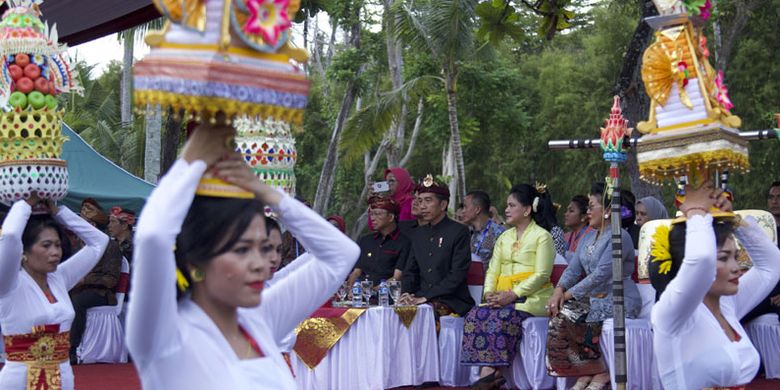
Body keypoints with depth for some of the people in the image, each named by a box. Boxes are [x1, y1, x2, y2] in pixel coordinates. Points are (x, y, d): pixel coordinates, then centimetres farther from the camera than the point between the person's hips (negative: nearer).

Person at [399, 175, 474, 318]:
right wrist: (406, 293, -3)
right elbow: (410, 271, 19)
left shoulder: (459, 232, -3)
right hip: (420, 299, 5)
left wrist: (425, 297, -16)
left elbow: (457, 274, -10)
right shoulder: (418, 234, 18)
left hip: (453, 301, -5)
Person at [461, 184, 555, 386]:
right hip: (503, 297, 6)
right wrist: (489, 292, -6)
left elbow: (542, 274, -9)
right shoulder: (504, 237, 23)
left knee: (503, 317, -34)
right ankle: (487, 372, -31)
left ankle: (491, 372, -32)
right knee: (476, 315, -23)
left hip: (531, 296, -6)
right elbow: (492, 270, 16)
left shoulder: (542, 236, 1)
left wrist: (514, 294, -19)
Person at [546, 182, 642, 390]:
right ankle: (586, 373, -5)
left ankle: (600, 372, -7)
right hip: (594, 298, 8)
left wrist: (569, 294, -19)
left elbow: (602, 274, -20)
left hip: (619, 301, -8)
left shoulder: (619, 237, -12)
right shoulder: (588, 237, 16)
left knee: (568, 318, -22)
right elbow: (573, 268, 9)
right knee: (559, 315, -13)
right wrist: (559, 290, -10)